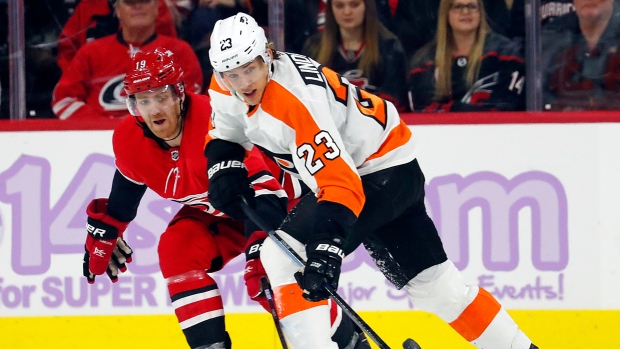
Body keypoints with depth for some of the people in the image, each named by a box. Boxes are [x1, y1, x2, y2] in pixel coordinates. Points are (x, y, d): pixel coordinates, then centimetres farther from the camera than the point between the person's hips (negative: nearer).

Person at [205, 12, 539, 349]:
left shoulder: (297, 100, -32)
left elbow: (342, 184, -37)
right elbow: (225, 134, 14)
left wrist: (325, 249, -46)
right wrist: (224, 169, -7)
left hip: (383, 172, -9)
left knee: (282, 255, -20)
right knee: (431, 283, 13)